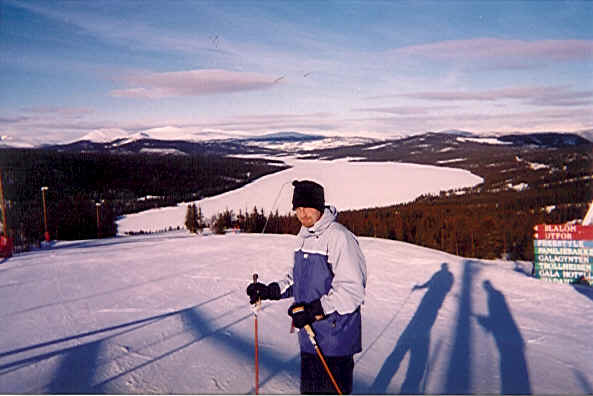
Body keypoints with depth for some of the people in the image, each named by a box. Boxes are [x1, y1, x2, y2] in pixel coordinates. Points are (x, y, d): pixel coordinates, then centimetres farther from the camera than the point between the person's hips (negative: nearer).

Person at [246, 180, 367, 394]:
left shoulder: (339, 236, -19)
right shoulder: (303, 236, 9)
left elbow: (351, 290, -23)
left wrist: (315, 310, -26)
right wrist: (271, 291, 6)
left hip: (335, 338, -8)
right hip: (309, 335, 8)